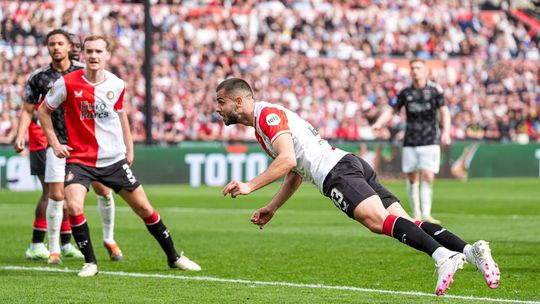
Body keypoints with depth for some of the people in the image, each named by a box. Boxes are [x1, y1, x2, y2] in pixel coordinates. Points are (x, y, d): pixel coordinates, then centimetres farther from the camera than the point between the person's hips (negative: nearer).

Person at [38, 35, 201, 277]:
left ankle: (173, 257, 23)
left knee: (144, 207, 6)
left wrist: (129, 146, 14)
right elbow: (43, 111, 2)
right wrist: (55, 143, -5)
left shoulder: (116, 85, -1)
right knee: (74, 207, -25)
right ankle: (90, 262, -6)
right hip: (79, 159, -3)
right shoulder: (67, 83, -11)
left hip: (114, 159, 3)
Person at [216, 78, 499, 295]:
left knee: (379, 220, -27)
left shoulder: (267, 114, -2)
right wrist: (271, 208, 33)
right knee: (406, 224, -4)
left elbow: (287, 159, -18)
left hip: (336, 170, -9)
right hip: (351, 165, 9)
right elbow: (295, 174, 36)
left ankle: (443, 256, -44)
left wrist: (250, 186, -15)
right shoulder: (261, 124, 29)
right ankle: (471, 250, -19)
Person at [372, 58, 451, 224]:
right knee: (412, 178, 3)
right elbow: (391, 109, 6)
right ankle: (416, 214, 15)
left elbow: (444, 111, -2)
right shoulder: (405, 92, 6)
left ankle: (426, 214, -12)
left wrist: (446, 132, -16)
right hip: (410, 142, 2)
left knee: (427, 176, -13)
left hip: (430, 141, -2)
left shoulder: (435, 89, 0)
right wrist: (379, 123, -12)